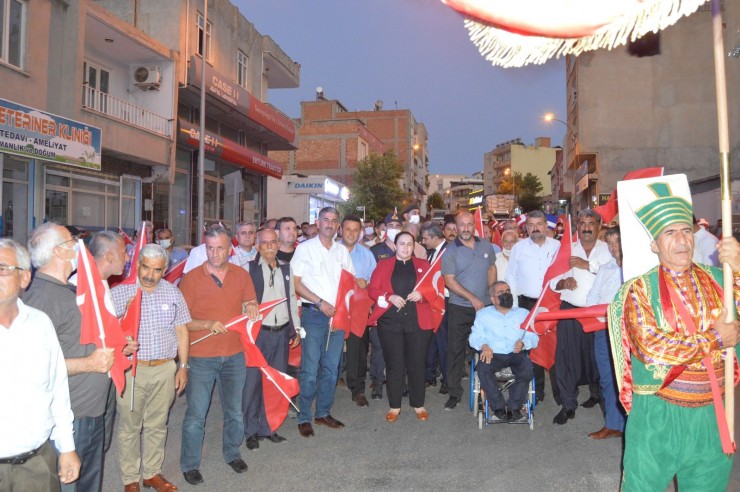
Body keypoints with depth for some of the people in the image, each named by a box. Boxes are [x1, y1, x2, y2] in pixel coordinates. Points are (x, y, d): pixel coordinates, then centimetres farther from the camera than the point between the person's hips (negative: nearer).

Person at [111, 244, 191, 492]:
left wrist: (183, 366, 6)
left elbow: (181, 330, 8)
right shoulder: (119, 292, -6)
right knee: (130, 427, 9)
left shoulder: (172, 292, 3)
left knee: (157, 425, 15)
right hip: (131, 370, -2)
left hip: (165, 369, 3)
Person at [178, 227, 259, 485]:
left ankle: (232, 453, 39)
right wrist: (208, 324, -24)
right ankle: (190, 465, 24)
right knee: (196, 414, 5)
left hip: (234, 355, 3)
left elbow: (251, 304, 8)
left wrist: (251, 308, -16)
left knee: (234, 411, 17)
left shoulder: (241, 274, 1)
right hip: (200, 357, -3)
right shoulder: (191, 278, -9)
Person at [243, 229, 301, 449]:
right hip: (257, 332, -4)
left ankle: (267, 427, 25)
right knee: (253, 381, 1)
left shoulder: (286, 268, 11)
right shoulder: (249, 268, -4)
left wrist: (296, 329, 14)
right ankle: (251, 430, 17)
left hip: (282, 332, 4)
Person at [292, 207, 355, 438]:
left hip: (338, 315, 5)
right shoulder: (305, 248, -1)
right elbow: (296, 283, -6)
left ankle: (323, 412, 24)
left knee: (331, 368, 11)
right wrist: (320, 302, -12)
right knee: (310, 369, -4)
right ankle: (304, 417, 8)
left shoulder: (342, 251, 12)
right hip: (313, 314, -4)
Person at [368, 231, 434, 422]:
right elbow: (372, 289, 3)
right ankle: (394, 406, 15)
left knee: (417, 363, 5)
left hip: (418, 322, 1)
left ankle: (418, 404, 20)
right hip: (390, 321, 0)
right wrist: (389, 297, -14)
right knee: (394, 364, 3)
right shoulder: (383, 265, 10)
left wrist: (422, 294, -15)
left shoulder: (423, 265, 12)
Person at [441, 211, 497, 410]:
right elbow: (449, 281, -12)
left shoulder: (485, 245, 4)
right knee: (455, 349, 1)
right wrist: (473, 298, -16)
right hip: (460, 309, -3)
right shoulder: (450, 250, -8)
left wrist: (491, 294, 5)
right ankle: (454, 392, 13)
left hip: (484, 306, 3)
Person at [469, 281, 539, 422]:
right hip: (493, 354, -1)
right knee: (483, 367, -33)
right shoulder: (483, 314, 19)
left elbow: (533, 337, 11)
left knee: (527, 367, -32)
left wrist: (523, 343, -12)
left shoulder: (524, 313, 21)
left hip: (516, 355, 1)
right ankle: (498, 409, -23)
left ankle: (514, 408, -21)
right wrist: (484, 345, -14)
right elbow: (475, 336, 8)